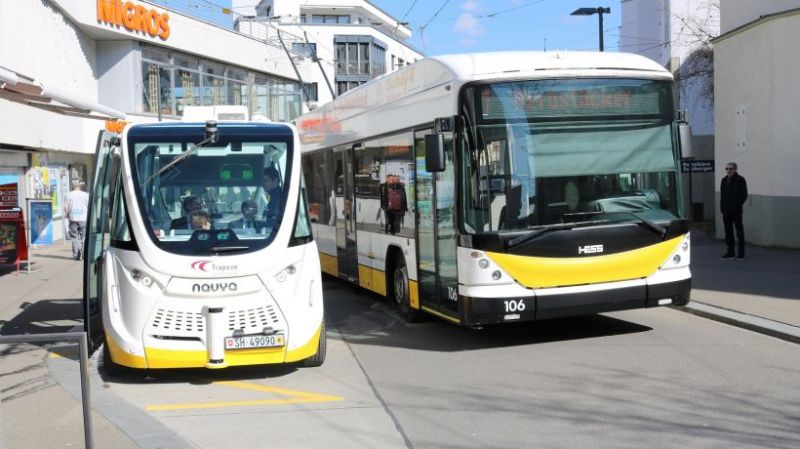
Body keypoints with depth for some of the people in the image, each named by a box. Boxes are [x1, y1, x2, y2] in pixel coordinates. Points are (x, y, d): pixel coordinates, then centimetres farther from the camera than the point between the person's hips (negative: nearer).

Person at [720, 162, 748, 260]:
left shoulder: (740, 180, -5)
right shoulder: (724, 180, 14)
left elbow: (744, 195, -9)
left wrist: (736, 206, -15)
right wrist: (722, 207, 6)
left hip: (736, 211, -6)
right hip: (726, 211, 6)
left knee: (739, 232, -1)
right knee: (728, 232, 9)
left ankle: (741, 253, 4)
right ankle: (730, 252, 16)